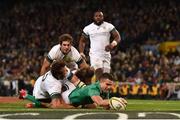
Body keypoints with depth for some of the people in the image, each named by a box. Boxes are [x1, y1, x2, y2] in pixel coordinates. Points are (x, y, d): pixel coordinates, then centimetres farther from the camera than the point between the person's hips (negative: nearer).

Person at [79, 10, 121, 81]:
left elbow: (117, 37, 0)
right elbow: (82, 41, 15)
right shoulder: (88, 28, 5)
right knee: (99, 71, -25)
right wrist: (81, 53, 0)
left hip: (106, 55, 2)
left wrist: (112, 44, -20)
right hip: (95, 54, -2)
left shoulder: (109, 26, 4)